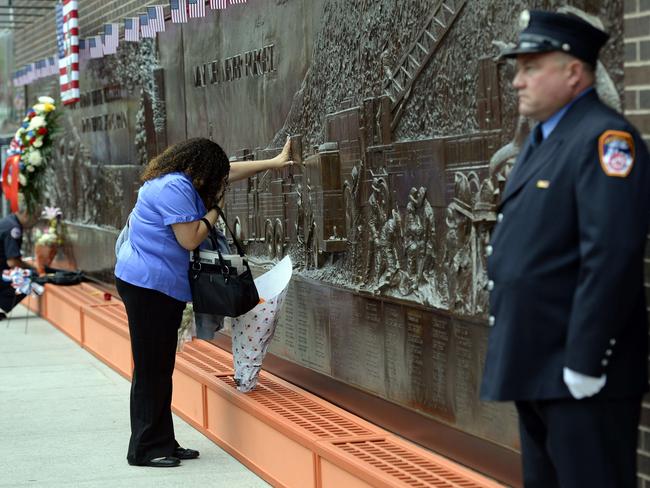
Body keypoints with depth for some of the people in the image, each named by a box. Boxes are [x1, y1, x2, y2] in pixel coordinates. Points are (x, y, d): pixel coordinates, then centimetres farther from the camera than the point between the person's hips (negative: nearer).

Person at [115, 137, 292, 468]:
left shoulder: (180, 182, 16)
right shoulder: (174, 188, -16)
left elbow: (229, 171, 28)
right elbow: (190, 239, -18)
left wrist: (273, 163, 33)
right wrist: (213, 211, -4)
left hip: (163, 288, 11)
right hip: (148, 285, -11)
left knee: (161, 369, 11)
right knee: (151, 369, -7)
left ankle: (162, 444, 15)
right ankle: (145, 449, -3)